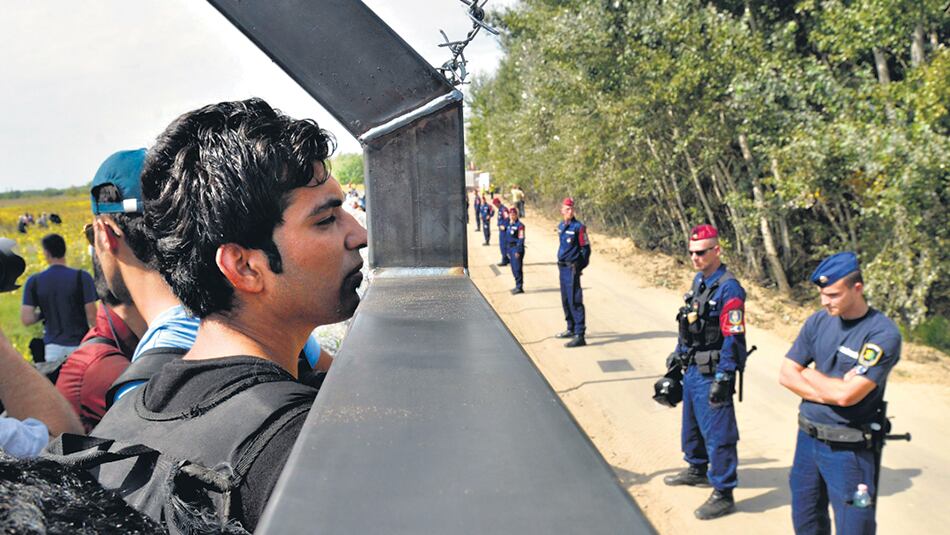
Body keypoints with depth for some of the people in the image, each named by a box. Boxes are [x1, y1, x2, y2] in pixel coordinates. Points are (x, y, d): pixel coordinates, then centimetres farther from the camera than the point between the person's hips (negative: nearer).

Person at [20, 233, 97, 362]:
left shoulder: (34, 282, 1)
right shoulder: (81, 277, -6)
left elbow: (26, 319, -1)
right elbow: (91, 316, -8)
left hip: (53, 347, 2)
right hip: (79, 345, -2)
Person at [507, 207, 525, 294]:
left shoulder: (520, 225, -12)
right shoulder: (509, 225, 14)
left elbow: (521, 239, -16)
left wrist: (518, 251, -20)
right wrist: (508, 251, 19)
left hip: (517, 248, -9)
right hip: (511, 248, 9)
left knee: (517, 269, -9)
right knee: (514, 269, 13)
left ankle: (519, 287, -6)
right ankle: (518, 286, 22)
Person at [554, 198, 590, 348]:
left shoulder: (578, 227, -11)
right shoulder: (561, 226, 12)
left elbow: (585, 248, -9)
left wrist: (579, 267, -10)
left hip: (572, 268, -8)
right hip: (562, 267, 8)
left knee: (575, 301, -11)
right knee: (565, 300, 17)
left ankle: (579, 336, -11)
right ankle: (571, 329, 32)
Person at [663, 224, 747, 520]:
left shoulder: (728, 289, -20)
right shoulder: (699, 281, 9)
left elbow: (734, 340, -21)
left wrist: (722, 380, -22)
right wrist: (677, 355, 21)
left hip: (711, 374, -9)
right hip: (691, 370, 9)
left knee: (717, 434, -1)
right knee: (692, 424, 24)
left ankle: (723, 494, 10)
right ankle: (697, 470, 44)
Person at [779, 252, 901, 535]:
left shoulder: (883, 334, -16)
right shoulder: (818, 321, 2)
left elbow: (846, 394, -22)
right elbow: (786, 375, 1)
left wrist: (810, 374, -5)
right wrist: (829, 393, -13)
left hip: (850, 450, -5)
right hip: (808, 438, 6)